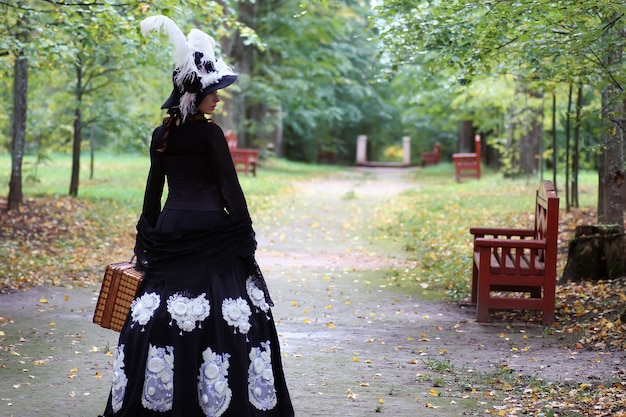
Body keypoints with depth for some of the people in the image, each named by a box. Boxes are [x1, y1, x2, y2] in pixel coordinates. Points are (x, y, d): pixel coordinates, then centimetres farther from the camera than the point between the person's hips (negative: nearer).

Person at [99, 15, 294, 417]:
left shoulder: (161, 136, 8)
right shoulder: (210, 133, -10)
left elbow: (153, 191, 11)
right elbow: (231, 189, -9)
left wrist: (147, 240, 17)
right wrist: (246, 237, -2)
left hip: (169, 232, 6)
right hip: (210, 234, -6)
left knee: (161, 317, 8)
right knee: (221, 319, -1)